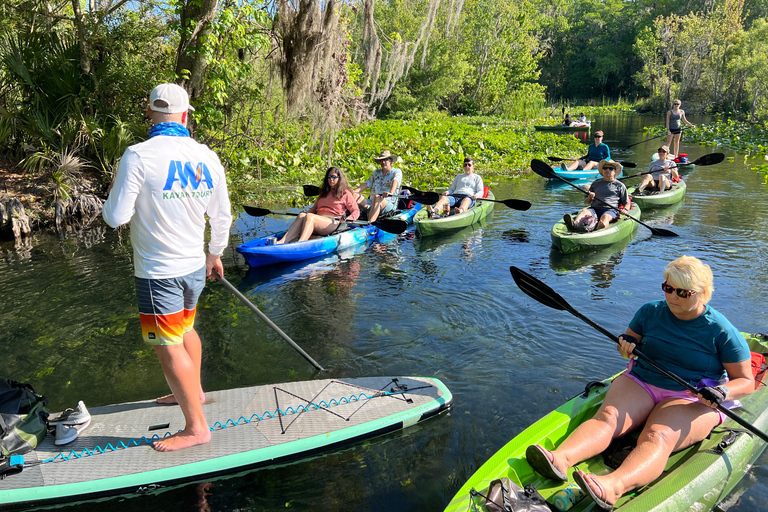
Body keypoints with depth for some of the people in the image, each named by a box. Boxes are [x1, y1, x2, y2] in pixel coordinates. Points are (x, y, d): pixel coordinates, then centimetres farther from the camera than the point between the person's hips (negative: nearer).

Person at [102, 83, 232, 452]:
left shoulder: (138, 156, -17)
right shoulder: (207, 157, -1)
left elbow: (116, 217, -15)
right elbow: (222, 217, 7)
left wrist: (115, 188, 6)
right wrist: (215, 254, 23)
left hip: (158, 272, -6)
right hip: (194, 266, 6)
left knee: (169, 348, 4)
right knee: (185, 329, 26)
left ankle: (196, 427, 12)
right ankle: (193, 391, 44)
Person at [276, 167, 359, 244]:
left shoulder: (345, 193, 11)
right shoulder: (324, 192, 29)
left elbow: (356, 211, 6)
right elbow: (315, 207, 29)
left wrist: (347, 219, -14)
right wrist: (305, 213, 7)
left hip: (333, 224, -5)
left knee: (310, 217, -33)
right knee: (301, 215, -27)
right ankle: (282, 241, -47)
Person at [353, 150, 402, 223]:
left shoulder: (397, 172, 7)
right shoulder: (376, 173, 25)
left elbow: (395, 181, -15)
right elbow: (366, 184, 17)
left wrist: (390, 193, -37)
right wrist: (354, 191, -2)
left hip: (388, 204, -5)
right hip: (371, 203, 5)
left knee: (377, 197, -39)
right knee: (355, 196, -19)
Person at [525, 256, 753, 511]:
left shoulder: (722, 331, -4)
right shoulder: (650, 312, 6)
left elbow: (746, 381, -1)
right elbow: (629, 341, 19)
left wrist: (723, 392, -23)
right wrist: (627, 345, -6)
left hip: (692, 399, -4)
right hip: (641, 383, 4)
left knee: (657, 436, -35)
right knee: (607, 417, -27)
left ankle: (612, 487, -64)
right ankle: (560, 459, -53)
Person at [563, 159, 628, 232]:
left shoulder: (620, 185, 18)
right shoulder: (595, 183, 24)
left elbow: (627, 203, 17)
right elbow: (586, 202, 24)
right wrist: (589, 198, 0)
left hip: (611, 210, -2)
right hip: (595, 208, 2)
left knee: (605, 216, -38)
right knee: (584, 211, -32)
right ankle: (575, 224, -64)